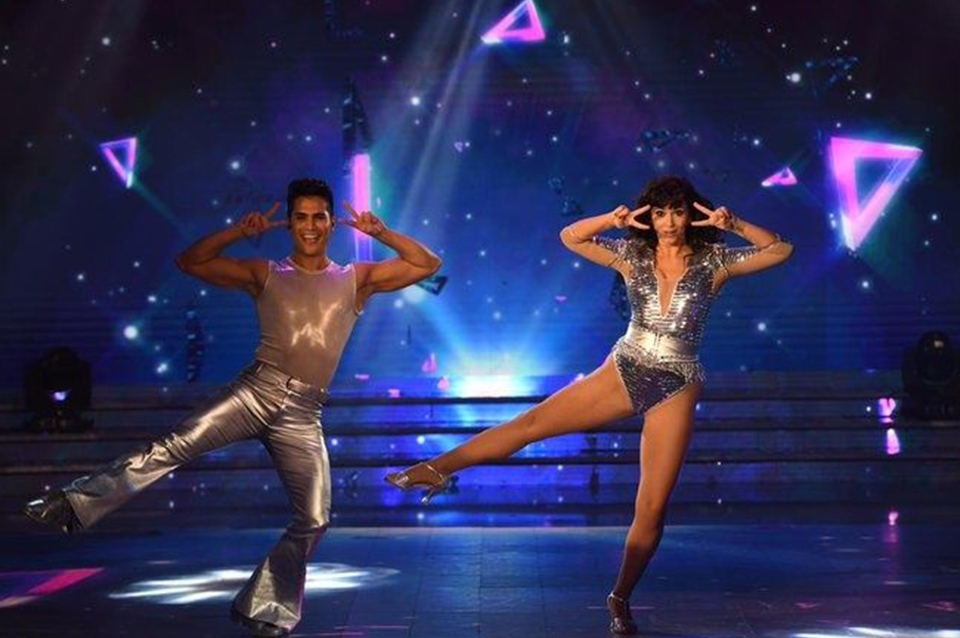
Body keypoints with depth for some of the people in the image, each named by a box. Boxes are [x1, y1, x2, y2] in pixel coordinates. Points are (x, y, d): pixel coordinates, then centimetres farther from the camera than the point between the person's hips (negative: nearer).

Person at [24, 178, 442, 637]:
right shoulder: (264, 275, 12)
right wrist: (238, 232, -1)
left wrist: (380, 233, -2)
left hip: (302, 414, 1)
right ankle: (71, 507, -27)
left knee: (313, 520, -7)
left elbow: (427, 265, 10)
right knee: (177, 445, -23)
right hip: (256, 389, -1)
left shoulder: (357, 280, 13)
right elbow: (190, 262, 11)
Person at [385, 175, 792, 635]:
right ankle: (438, 468, 0)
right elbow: (569, 237, 3)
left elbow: (781, 250, -5)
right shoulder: (634, 255, 2)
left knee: (652, 508, -2)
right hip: (622, 374, 2)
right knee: (531, 423, -7)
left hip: (675, 390, -1)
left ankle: (620, 598, 14)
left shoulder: (714, 262, -2)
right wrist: (613, 220, -12)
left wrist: (735, 226, -17)